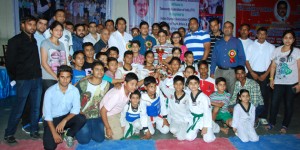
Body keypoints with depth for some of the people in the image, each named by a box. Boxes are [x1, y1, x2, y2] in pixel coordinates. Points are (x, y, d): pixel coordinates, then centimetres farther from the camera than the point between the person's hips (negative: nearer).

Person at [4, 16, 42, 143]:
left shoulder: (35, 40, 14)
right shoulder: (15, 40, -2)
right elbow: (9, 61, -2)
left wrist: (38, 73, 7)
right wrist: (14, 78, -1)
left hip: (37, 79, 5)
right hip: (23, 80, -5)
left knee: (36, 107, 9)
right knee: (18, 108, -1)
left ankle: (34, 131, 23)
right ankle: (9, 134, 14)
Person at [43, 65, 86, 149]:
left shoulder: (74, 90, -10)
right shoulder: (50, 91, -16)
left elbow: (76, 109, -14)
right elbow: (47, 114, -16)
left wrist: (64, 121, -29)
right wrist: (54, 133, -21)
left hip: (67, 117, 2)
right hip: (52, 119, -2)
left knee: (82, 119, -28)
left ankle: (69, 135, 2)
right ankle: (58, 134, 16)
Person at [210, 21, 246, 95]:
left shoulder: (237, 42, 6)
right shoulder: (218, 43, 13)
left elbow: (242, 58, 2)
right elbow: (214, 58, 11)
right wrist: (212, 72, 3)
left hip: (232, 72, -2)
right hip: (219, 71, 2)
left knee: (232, 93, -2)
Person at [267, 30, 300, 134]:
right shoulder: (277, 50, 4)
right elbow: (273, 66, 8)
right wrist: (271, 79, 3)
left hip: (292, 83, -2)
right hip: (278, 82, 2)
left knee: (289, 104, 6)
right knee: (274, 103, -1)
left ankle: (285, 125, 20)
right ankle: (271, 122, 17)